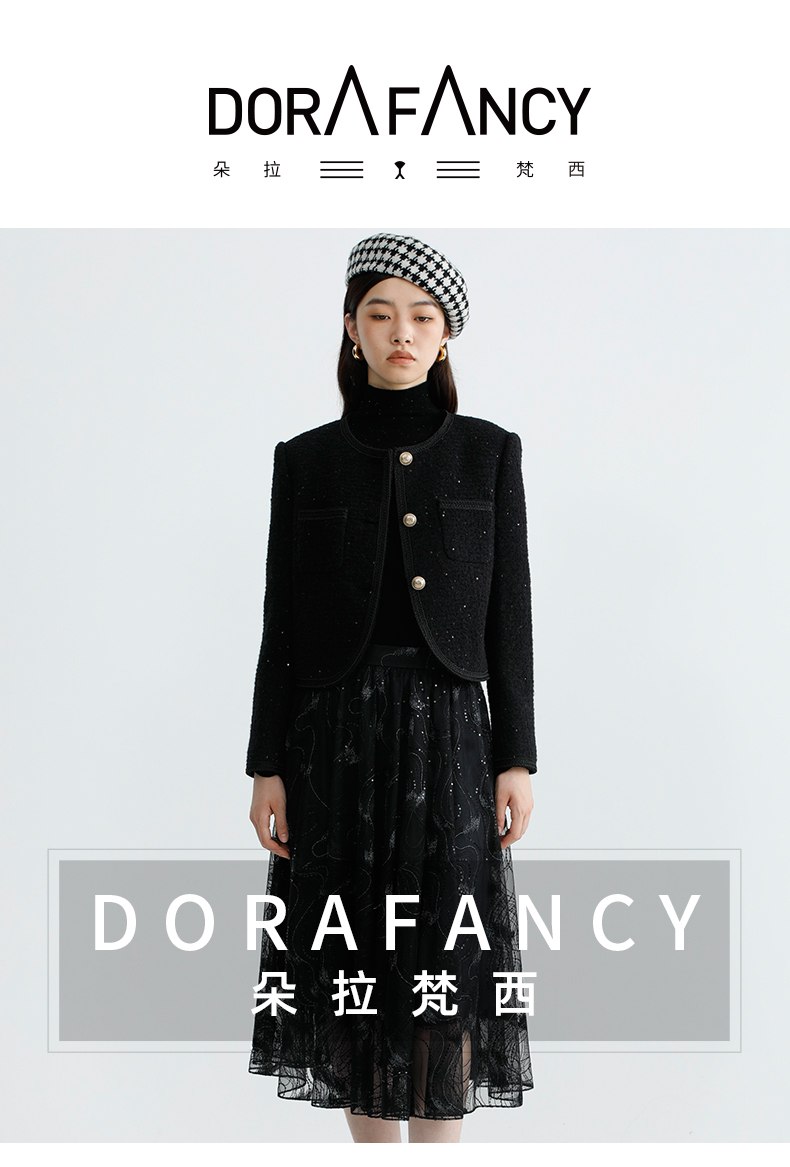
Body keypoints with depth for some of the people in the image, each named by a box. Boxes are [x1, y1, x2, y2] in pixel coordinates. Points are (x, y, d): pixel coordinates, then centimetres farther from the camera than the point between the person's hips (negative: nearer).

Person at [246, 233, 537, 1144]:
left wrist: (515, 759, -1)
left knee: (444, 961, 0)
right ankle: (373, 1143, 23)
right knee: (351, 957, 7)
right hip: (335, 728, 1)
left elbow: (508, 613, 3)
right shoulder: (306, 460, 4)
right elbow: (282, 621, 4)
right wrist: (266, 766, 0)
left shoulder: (489, 453, 3)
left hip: (446, 726, 0)